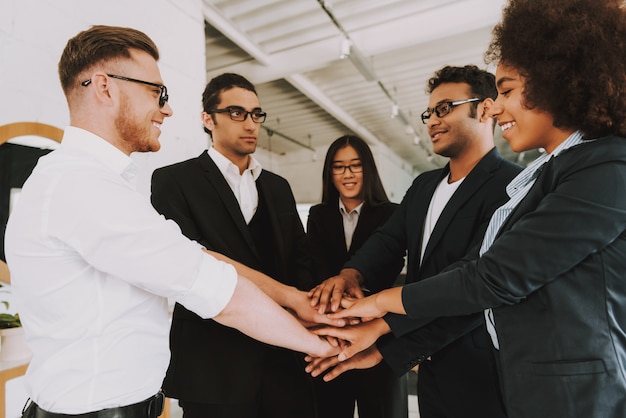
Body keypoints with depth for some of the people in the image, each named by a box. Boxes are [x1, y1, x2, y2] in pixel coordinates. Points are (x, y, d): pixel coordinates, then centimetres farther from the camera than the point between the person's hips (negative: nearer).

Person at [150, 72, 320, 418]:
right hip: (215, 365, -4)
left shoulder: (278, 187, 12)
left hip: (285, 357, 5)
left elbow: (300, 258, 10)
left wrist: (307, 304, -12)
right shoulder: (174, 180, -4)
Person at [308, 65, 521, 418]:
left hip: (478, 376, -6)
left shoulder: (511, 186, -19)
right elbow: (390, 239, 0)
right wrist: (352, 273, -22)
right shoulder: (424, 185, 8)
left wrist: (383, 345, -27)